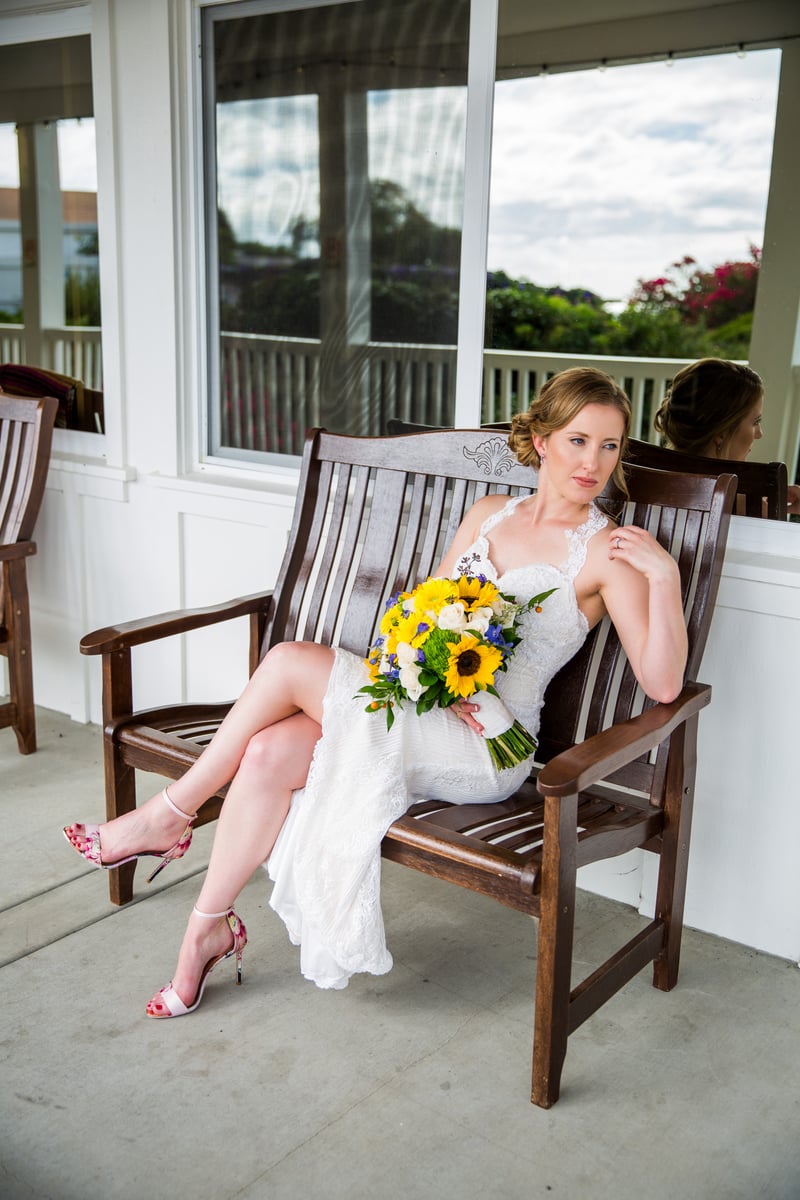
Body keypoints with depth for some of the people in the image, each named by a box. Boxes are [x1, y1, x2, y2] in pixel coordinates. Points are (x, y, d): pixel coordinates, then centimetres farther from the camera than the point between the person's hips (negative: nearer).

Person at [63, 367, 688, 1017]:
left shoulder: (605, 552, -7)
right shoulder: (489, 513, 12)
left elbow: (663, 684, -16)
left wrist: (665, 575, -28)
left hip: (488, 747, -6)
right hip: (423, 714, 6)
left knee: (292, 660, -21)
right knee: (268, 754, -20)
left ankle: (170, 813, -3)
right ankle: (209, 927, -2)